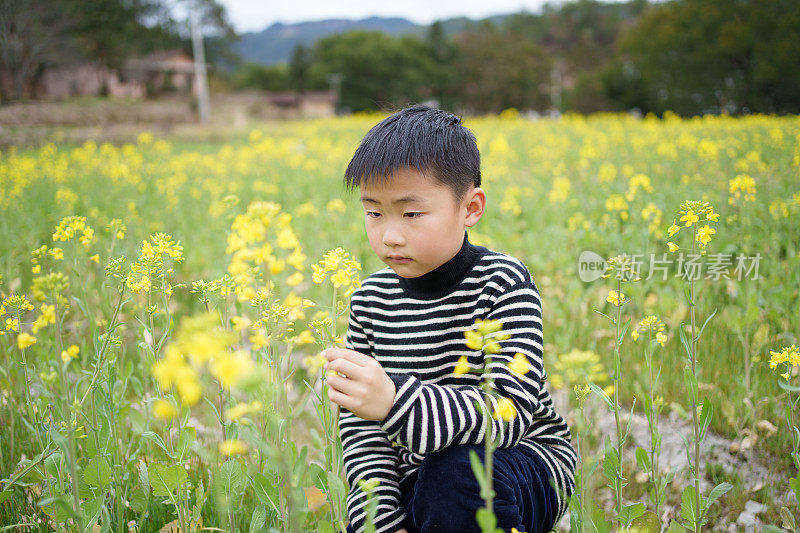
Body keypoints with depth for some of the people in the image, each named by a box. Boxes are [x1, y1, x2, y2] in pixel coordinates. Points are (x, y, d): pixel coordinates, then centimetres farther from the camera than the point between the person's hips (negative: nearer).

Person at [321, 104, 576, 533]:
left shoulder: (503, 283, -16)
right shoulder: (371, 298, -2)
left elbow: (510, 411, -27)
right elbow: (361, 422, -1)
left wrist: (395, 401, -43)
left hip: (527, 467, -4)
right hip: (416, 479, 4)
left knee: (457, 468, -35)